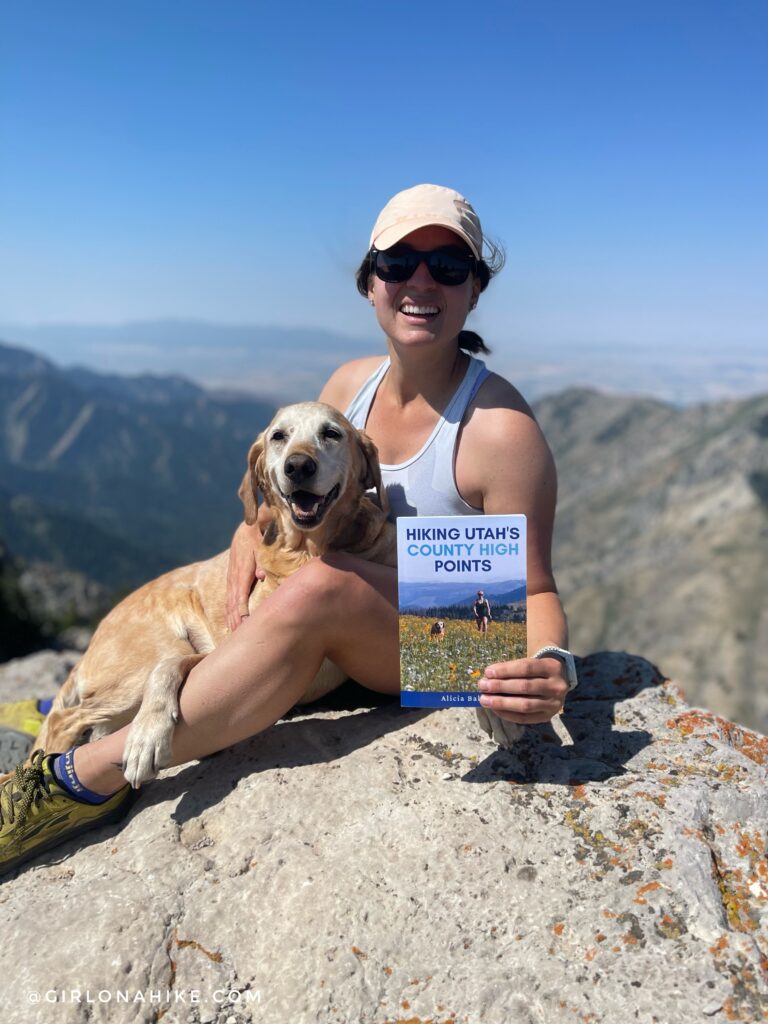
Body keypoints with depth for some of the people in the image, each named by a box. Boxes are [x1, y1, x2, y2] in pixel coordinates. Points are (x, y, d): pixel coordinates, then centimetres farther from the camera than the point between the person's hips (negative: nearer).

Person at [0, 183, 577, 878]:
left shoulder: (501, 428, -22)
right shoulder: (352, 384, -2)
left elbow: (535, 591, -18)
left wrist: (551, 666, -40)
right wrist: (252, 531, -12)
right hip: (347, 641, 7)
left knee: (320, 586, -36)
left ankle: (87, 779, -26)